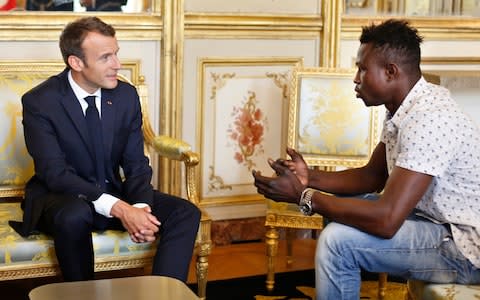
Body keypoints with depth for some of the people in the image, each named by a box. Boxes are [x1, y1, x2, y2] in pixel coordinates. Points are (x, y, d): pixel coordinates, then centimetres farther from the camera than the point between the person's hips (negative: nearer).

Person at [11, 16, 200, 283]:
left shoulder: (126, 95, -2)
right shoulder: (39, 101, -16)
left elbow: (136, 163, 1)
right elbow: (55, 173, -23)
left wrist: (140, 207, -22)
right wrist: (118, 208, -34)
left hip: (113, 193, 5)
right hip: (61, 197, -4)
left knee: (186, 213, -16)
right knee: (75, 215, -39)